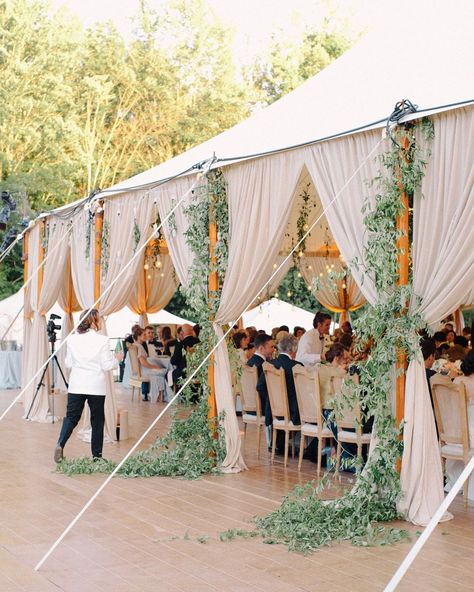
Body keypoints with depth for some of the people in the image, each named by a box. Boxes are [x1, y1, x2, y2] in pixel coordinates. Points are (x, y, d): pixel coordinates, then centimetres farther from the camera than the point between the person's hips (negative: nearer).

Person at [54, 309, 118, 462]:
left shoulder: (72, 339, 0)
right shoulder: (102, 340, -11)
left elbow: (68, 363, 8)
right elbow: (107, 366, -9)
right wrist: (116, 360, 10)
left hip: (76, 386, 3)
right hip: (96, 387, -3)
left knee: (71, 417, 9)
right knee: (97, 420, 8)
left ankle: (60, 444, -13)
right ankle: (97, 454, 12)